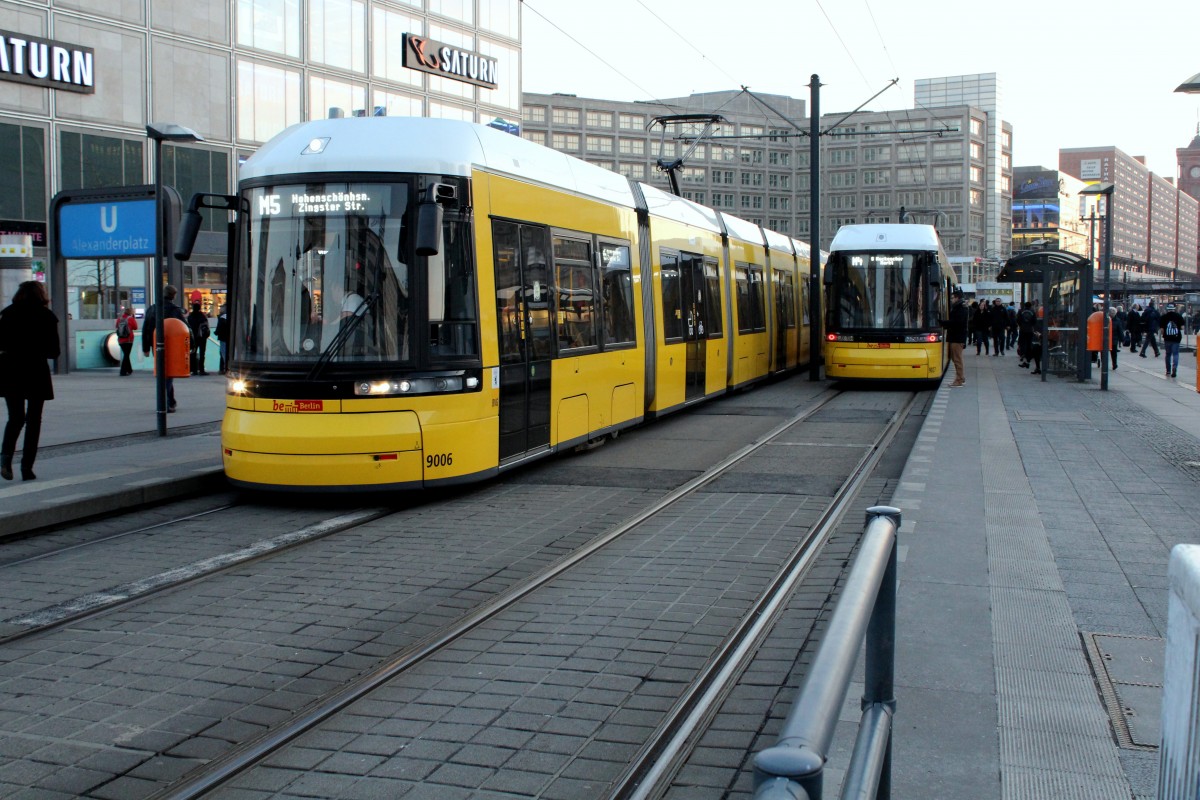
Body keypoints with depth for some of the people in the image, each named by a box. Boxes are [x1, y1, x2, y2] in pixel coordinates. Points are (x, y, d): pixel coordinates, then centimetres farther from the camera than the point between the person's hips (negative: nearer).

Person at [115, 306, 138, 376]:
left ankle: (129, 370, 27)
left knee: (126, 355, 18)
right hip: (128, 340, -5)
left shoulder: (119, 319, 2)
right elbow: (135, 327, 2)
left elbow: (117, 326, 16)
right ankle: (123, 372, -7)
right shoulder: (131, 318, -9)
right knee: (126, 355, -2)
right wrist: (134, 318, 7)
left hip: (120, 340, 5)